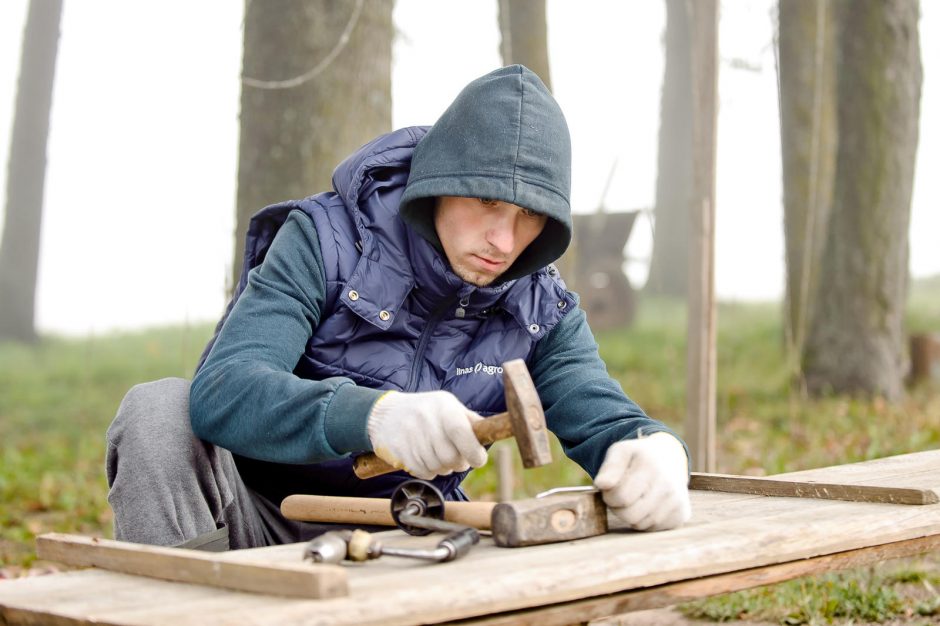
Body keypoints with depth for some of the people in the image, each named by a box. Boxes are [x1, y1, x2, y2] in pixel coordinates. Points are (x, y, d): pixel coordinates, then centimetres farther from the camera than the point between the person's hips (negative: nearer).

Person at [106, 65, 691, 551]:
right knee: (162, 413, -31)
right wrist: (373, 414, -48)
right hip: (264, 511, -3)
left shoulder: (543, 309, -1)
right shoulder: (325, 241, -15)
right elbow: (220, 388, -28)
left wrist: (656, 449, -39)